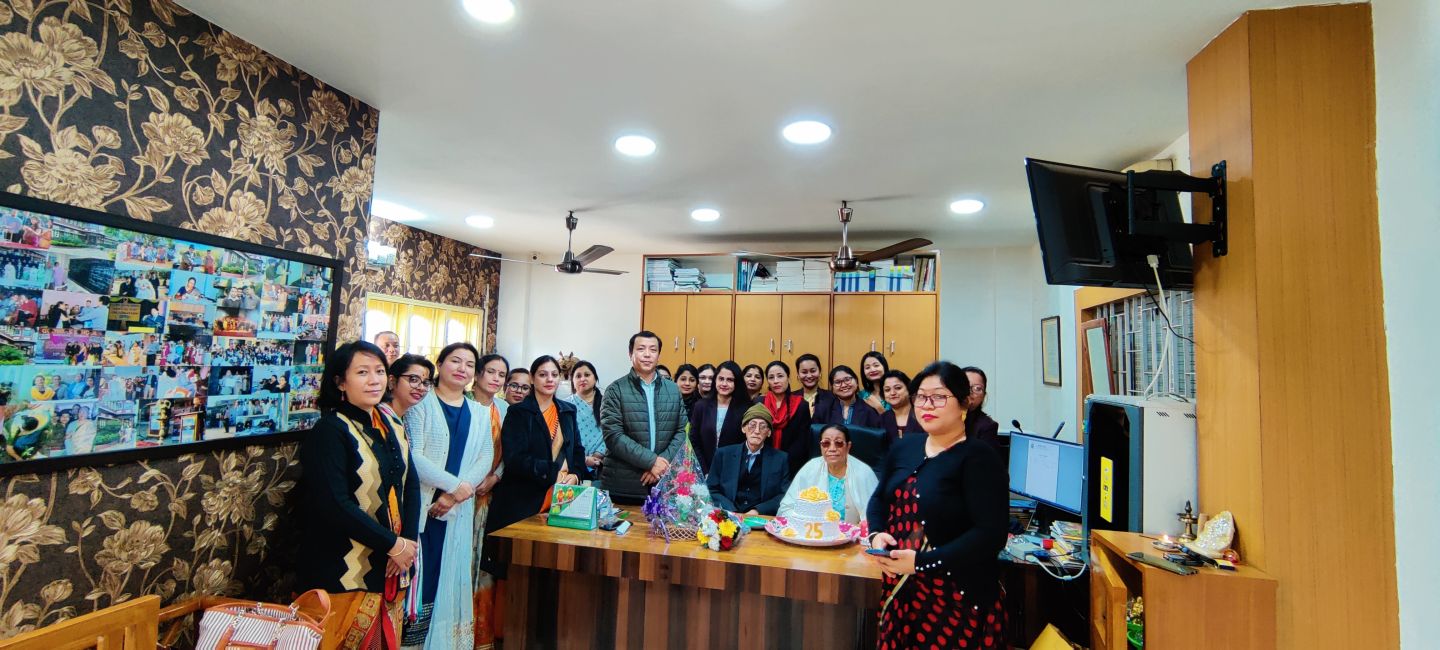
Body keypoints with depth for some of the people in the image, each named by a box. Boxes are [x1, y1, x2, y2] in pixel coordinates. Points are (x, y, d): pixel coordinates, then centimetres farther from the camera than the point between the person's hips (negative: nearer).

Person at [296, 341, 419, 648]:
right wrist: (394, 544, -17)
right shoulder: (329, 430, -14)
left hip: (390, 566, 7)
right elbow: (335, 505, -21)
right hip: (343, 573, -6)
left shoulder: (391, 424, 6)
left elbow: (410, 484, 6)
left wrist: (408, 541, -7)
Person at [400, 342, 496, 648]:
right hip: (421, 505, -3)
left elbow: (486, 457, 3)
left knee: (450, 577, 7)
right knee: (419, 574, -1)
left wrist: (455, 495, -11)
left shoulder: (480, 413, 12)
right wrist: (455, 484, -18)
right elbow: (413, 455, -11)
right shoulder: (421, 403, -1)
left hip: (460, 509, 4)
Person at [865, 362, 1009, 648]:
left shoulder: (979, 457, -13)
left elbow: (991, 534, -21)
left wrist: (921, 561, -25)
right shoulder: (904, 448, 6)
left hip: (958, 598, -5)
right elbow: (880, 499, 14)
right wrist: (876, 535, -8)